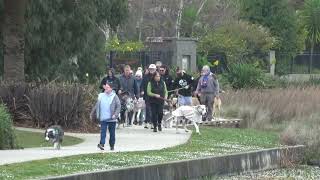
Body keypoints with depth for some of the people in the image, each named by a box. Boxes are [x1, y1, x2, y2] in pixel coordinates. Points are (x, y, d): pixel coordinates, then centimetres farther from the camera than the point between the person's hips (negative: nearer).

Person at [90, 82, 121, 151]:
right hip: (103, 119, 2)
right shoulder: (101, 96, 7)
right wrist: (92, 114, 17)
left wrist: (115, 114, -17)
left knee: (112, 133, 8)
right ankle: (102, 144, -16)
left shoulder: (114, 96, -3)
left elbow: (118, 106, -6)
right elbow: (96, 106, 16)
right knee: (103, 131, -10)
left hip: (111, 119, -2)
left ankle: (112, 146, 19)